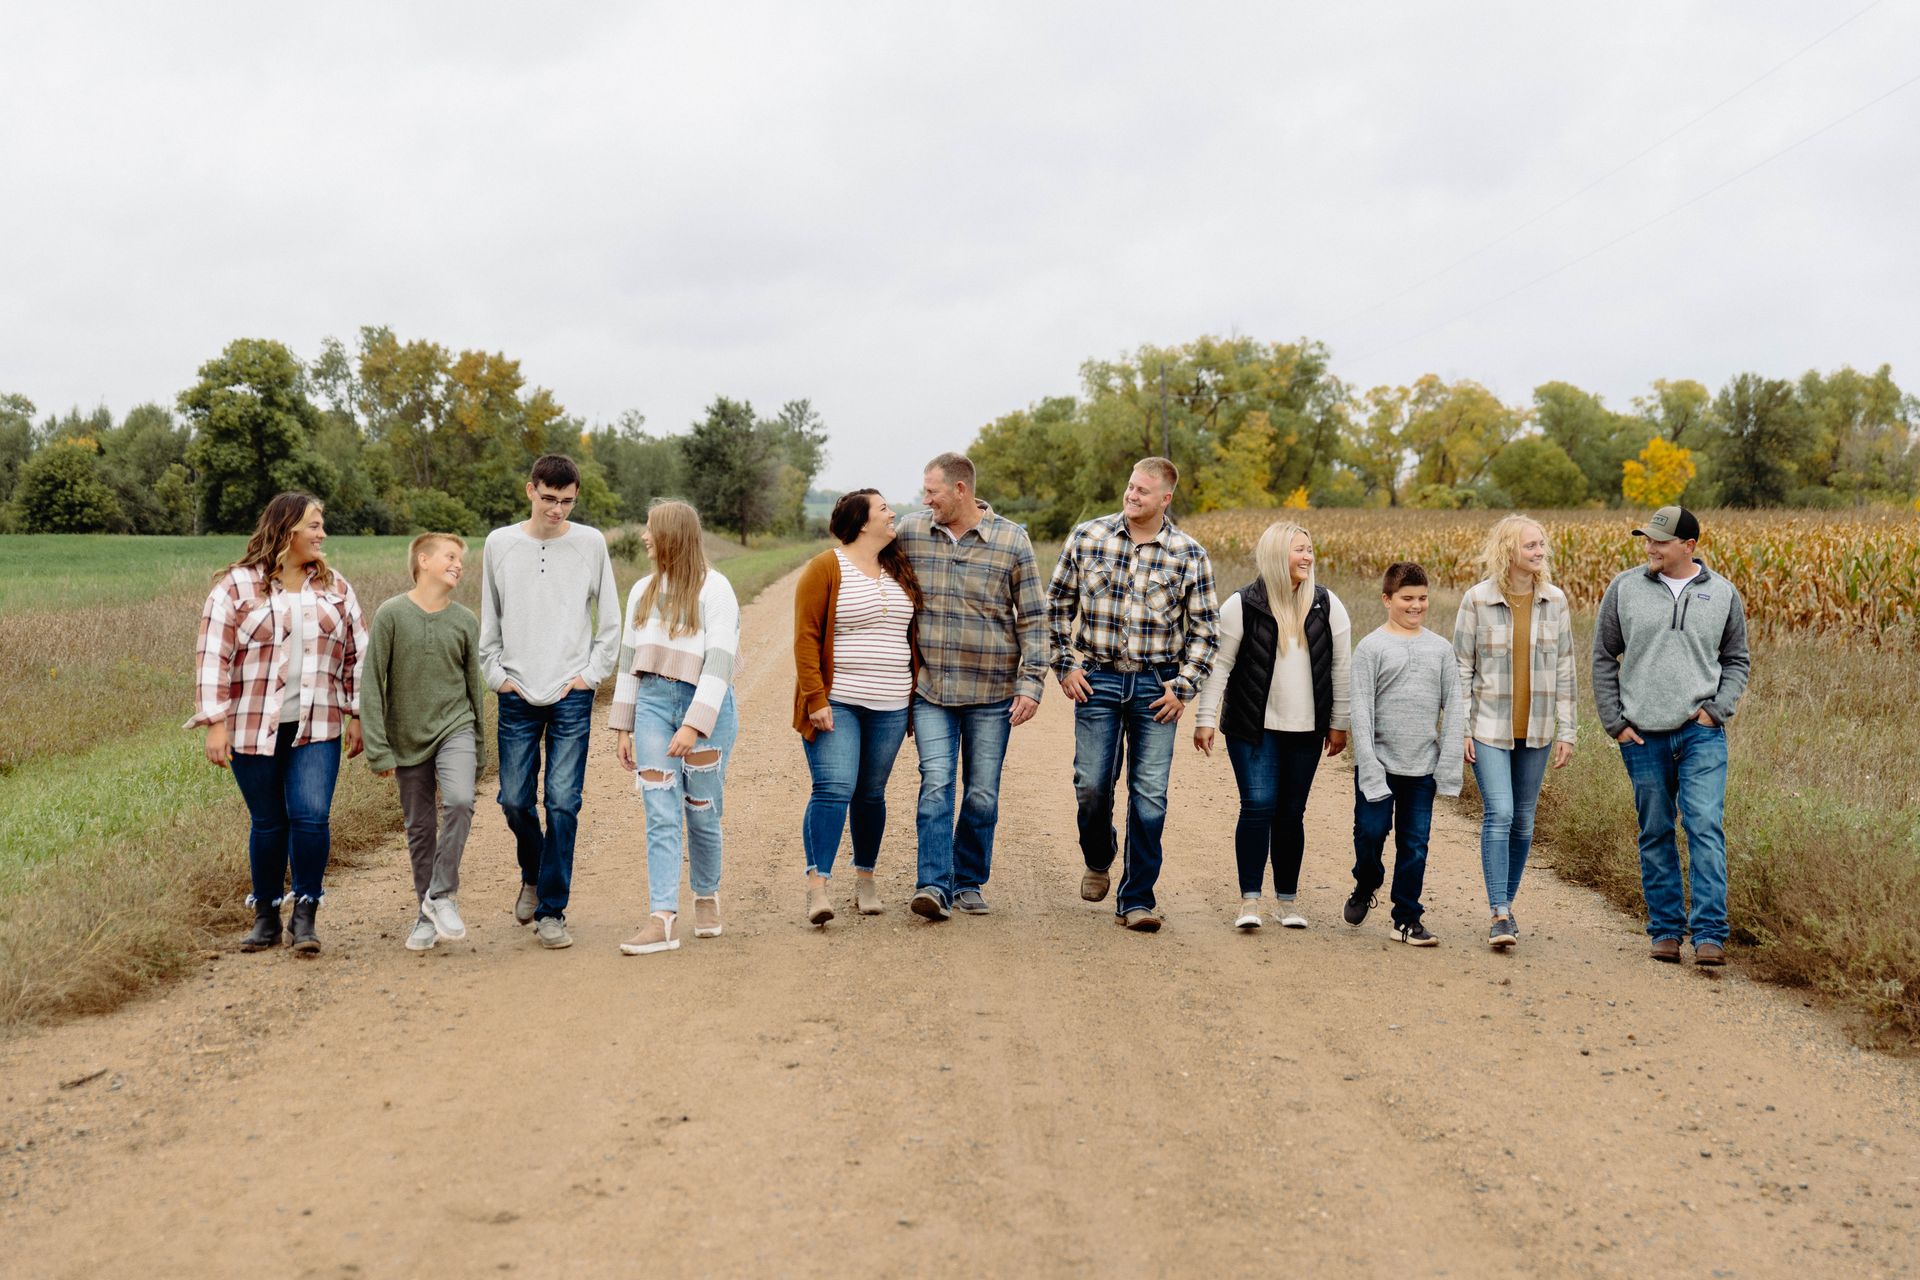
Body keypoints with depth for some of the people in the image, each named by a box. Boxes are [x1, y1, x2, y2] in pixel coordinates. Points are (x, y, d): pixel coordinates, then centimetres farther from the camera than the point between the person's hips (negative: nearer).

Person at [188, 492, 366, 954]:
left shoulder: (335, 588, 10)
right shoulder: (237, 586, -2)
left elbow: (357, 656, 14)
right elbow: (213, 657, -5)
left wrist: (356, 716, 8)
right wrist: (215, 723, -11)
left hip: (316, 729, 2)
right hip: (253, 729, -2)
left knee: (311, 817, -11)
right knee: (268, 824, 6)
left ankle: (305, 913, 2)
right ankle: (266, 917, 21)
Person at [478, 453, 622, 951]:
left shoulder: (590, 544, 2)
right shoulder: (500, 544, 5)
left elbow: (610, 621, 8)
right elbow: (488, 620, 12)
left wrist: (591, 674, -1)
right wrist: (496, 675, 2)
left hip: (572, 696, -2)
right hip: (517, 696, 2)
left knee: (563, 803, -6)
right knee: (514, 800, 5)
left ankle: (551, 910, 1)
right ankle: (533, 877, 34)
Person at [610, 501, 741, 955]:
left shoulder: (714, 590, -5)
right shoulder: (643, 591, 15)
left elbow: (719, 663, -13)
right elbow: (629, 659, 17)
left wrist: (693, 726, -20)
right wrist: (622, 726, 13)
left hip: (705, 705, -5)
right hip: (653, 701, 5)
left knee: (702, 812, 5)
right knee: (661, 815, -4)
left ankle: (706, 897, 28)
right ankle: (664, 919, -8)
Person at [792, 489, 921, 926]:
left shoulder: (899, 572, 14)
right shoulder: (825, 569, -4)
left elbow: (911, 637, 20)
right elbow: (806, 637, -8)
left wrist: (916, 692, 13)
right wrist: (815, 698, -15)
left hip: (889, 709, 5)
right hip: (837, 704, -5)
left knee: (871, 794, 10)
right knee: (833, 789, -14)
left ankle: (865, 879, 21)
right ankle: (817, 886, -14)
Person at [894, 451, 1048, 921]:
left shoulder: (1012, 540, -2)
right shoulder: (910, 532, 3)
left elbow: (1032, 618, 1)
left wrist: (1032, 681, -7)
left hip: (991, 692, 0)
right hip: (930, 689, 0)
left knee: (982, 794, 6)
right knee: (936, 784, -11)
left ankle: (969, 883, 19)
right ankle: (934, 886, -13)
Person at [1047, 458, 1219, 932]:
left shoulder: (1189, 555, -1)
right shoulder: (1087, 537, 0)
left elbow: (1204, 627, 4)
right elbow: (1058, 603, 9)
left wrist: (1183, 687, -4)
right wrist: (1065, 665, 2)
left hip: (1156, 687, 0)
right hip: (1097, 680, 1)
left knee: (1149, 795, -1)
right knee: (1092, 785, 2)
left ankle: (1136, 900, 7)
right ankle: (1098, 860, 34)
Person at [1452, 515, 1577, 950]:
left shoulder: (1554, 601, 2)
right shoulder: (1477, 600, -6)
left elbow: (1564, 669, 7)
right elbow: (1461, 667, -2)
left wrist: (1567, 730, 4)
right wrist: (1460, 728, -5)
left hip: (1536, 730, 3)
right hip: (1490, 729, -3)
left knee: (1523, 821, 9)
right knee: (1498, 815, -13)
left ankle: (1507, 904, 23)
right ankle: (1499, 915, -11)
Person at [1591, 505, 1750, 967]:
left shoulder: (1722, 594, 4)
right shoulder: (1624, 588, 3)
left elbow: (1737, 662, 13)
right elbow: (1603, 659, 8)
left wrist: (1716, 709, -3)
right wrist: (1615, 722, 1)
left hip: (1701, 733, -1)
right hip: (1642, 736, 1)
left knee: (1706, 828, -11)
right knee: (1655, 835, 8)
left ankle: (1709, 933, -10)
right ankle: (1666, 929, 18)